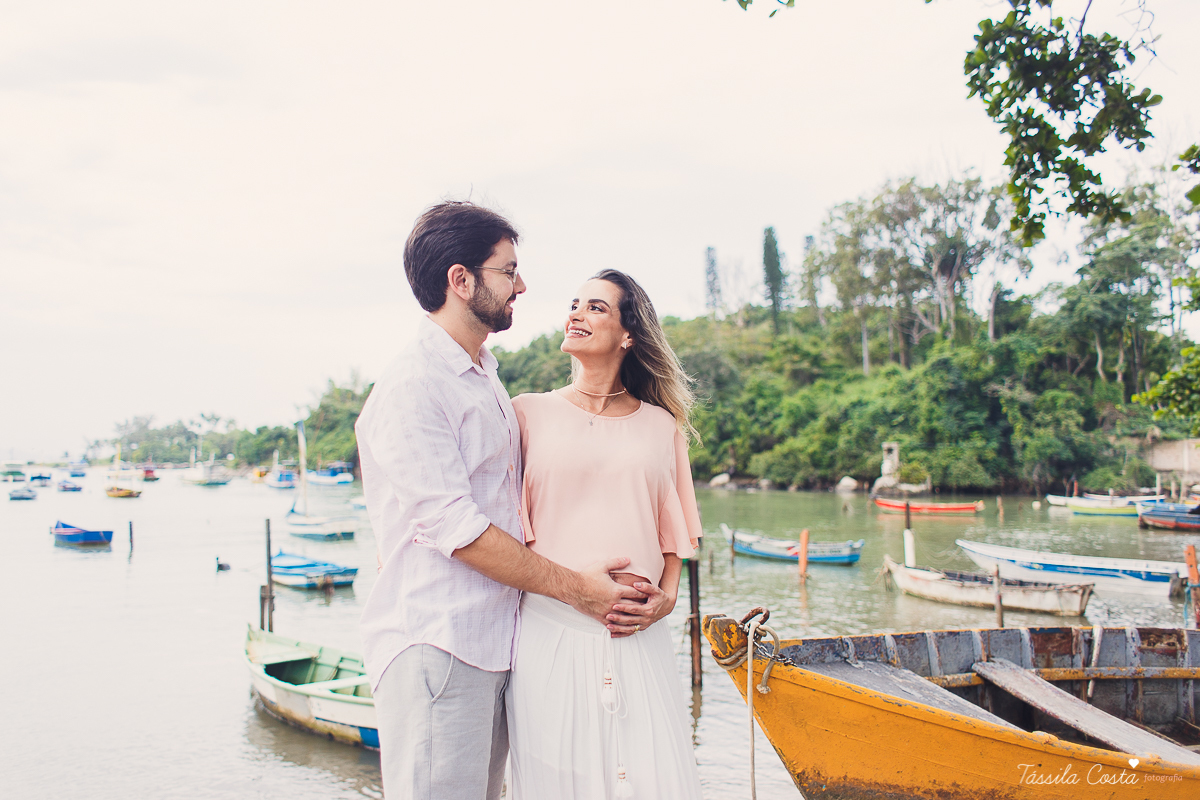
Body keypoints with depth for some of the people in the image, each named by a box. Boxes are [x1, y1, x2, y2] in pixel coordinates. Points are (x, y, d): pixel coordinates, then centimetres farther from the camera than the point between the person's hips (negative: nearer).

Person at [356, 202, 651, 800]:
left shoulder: (486, 380, 18)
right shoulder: (412, 387, -13)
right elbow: (454, 527, -18)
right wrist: (573, 587, -12)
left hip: (492, 647, 9)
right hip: (434, 649, -9)